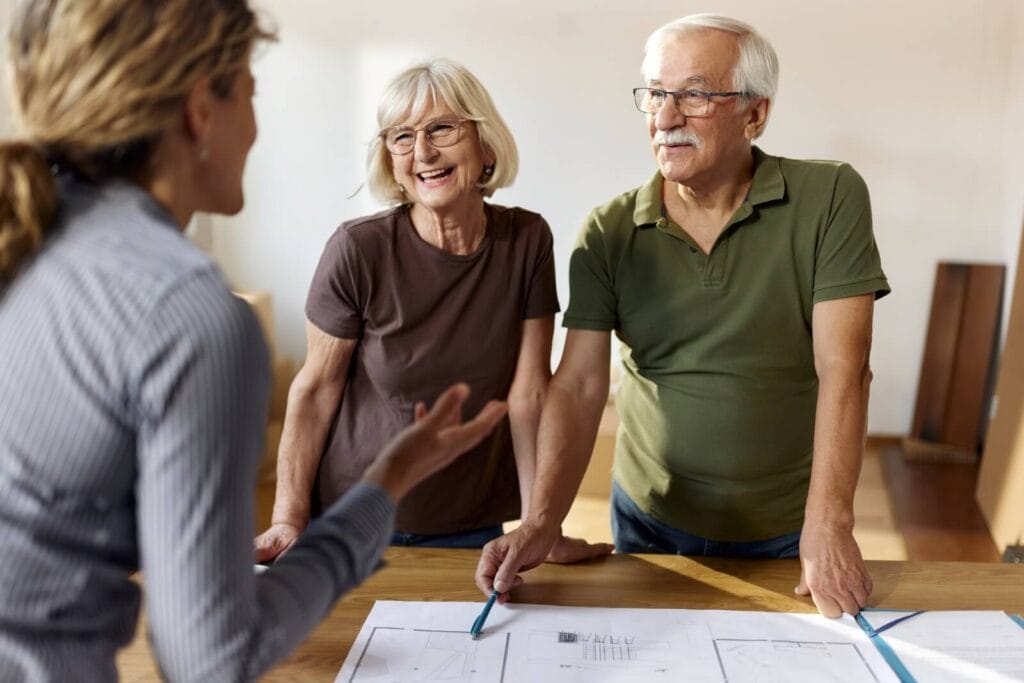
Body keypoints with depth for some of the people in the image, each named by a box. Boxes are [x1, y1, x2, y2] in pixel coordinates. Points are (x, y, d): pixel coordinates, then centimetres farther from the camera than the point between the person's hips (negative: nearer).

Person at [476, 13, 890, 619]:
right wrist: (543, 521, -26)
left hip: (786, 529, -1)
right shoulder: (609, 232, -9)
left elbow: (842, 368, -18)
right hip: (648, 518, 2)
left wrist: (828, 528, -24)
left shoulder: (831, 199, -13)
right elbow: (580, 385, -15)